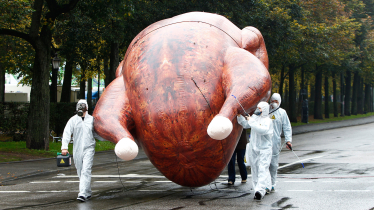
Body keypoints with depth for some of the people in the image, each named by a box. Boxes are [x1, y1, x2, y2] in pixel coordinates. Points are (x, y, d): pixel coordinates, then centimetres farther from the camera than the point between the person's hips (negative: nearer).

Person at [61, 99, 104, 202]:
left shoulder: (91, 119, 7)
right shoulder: (73, 120, 3)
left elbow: (96, 134, 22)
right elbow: (67, 133, -6)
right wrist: (64, 147, -17)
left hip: (89, 149, -1)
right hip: (77, 150, 1)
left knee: (86, 171, -15)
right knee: (80, 173, 8)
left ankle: (83, 194, -21)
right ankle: (88, 193, 24)